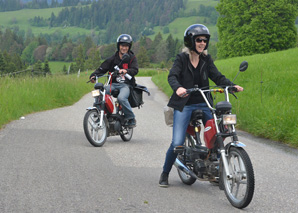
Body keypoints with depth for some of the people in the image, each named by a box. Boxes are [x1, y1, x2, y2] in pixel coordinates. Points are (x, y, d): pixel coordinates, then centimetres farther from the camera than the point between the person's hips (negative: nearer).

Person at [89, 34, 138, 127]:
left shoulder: (132, 58, 5)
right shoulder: (113, 59, 13)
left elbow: (135, 70, -12)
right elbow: (102, 68, 5)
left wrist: (126, 71, -33)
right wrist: (93, 75, -14)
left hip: (126, 84, -4)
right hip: (113, 84, 4)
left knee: (121, 98, -34)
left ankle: (131, 118, -17)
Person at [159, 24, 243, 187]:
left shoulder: (206, 59, 11)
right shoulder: (182, 58, -2)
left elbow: (217, 77, 5)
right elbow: (172, 76, -16)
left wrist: (232, 86, -13)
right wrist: (177, 88, -37)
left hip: (203, 104, 4)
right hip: (184, 105, -4)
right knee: (177, 143, -11)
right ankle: (165, 174, 12)